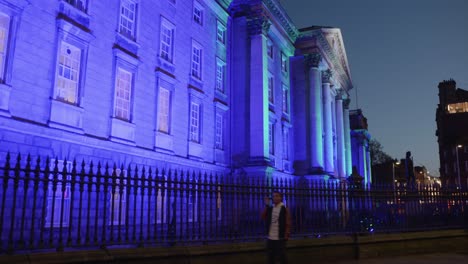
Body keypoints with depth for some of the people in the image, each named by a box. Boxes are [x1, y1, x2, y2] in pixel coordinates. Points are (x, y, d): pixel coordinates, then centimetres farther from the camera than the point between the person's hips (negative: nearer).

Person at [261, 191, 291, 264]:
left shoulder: (285, 209, -6)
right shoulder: (270, 208, 11)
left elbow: (288, 223, -8)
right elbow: (263, 217, 1)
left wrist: (286, 236, -12)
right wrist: (266, 205, -3)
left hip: (280, 238, -5)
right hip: (270, 238, 5)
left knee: (282, 257, 2)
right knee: (270, 257, 11)